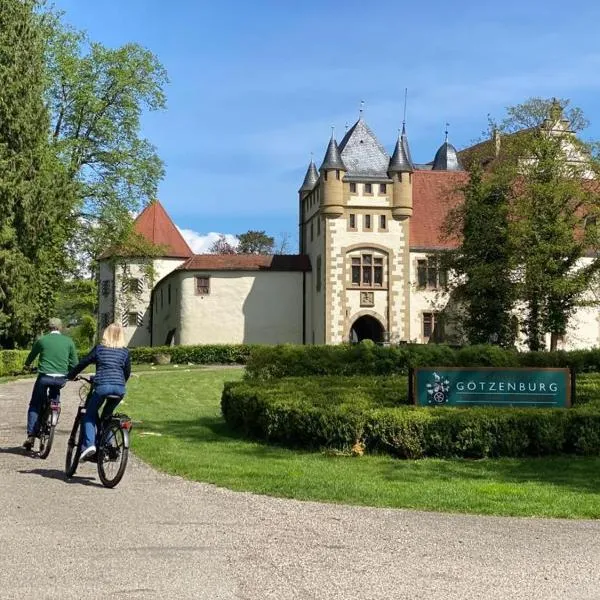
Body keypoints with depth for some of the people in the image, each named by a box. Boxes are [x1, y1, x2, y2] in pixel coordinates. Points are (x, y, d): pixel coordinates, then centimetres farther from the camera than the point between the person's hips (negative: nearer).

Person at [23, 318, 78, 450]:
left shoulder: (42, 340, 3)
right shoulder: (68, 341, 5)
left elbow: (32, 356, 19)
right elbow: (74, 362, 7)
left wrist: (27, 365, 41)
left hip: (44, 377, -1)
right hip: (61, 378, 1)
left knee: (34, 406, 10)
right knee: (54, 400, 27)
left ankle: (31, 435, 0)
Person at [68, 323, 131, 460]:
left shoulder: (99, 348, 9)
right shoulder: (125, 352, 14)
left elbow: (83, 363, 12)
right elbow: (127, 372, 19)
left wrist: (70, 376, 26)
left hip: (102, 386, -3)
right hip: (119, 388, 3)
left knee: (90, 414, 12)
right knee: (107, 415, 21)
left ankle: (89, 444, -7)